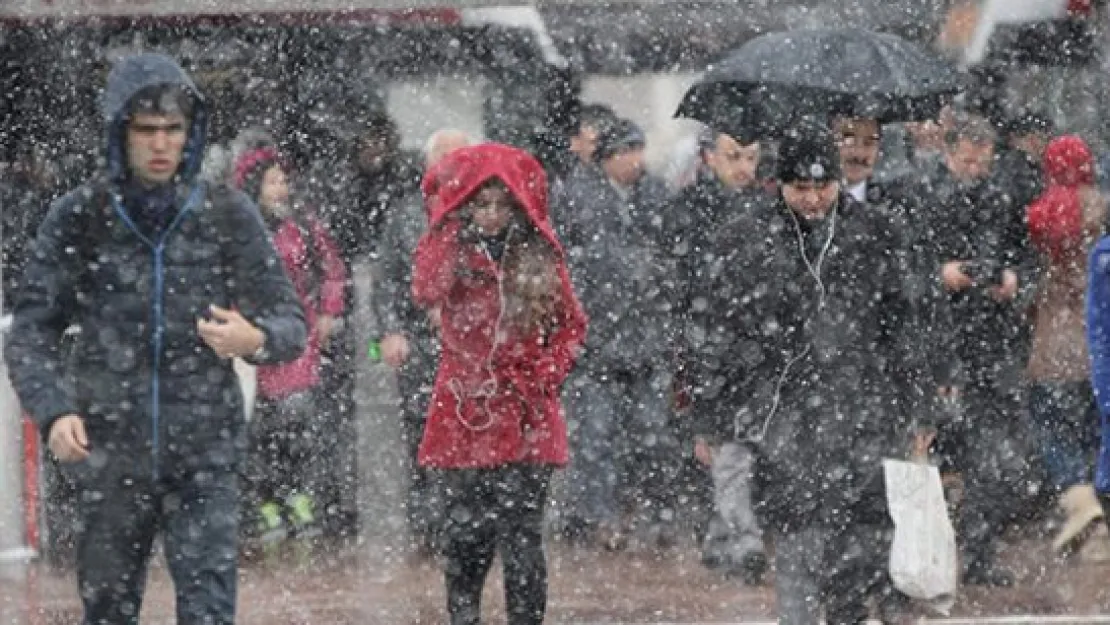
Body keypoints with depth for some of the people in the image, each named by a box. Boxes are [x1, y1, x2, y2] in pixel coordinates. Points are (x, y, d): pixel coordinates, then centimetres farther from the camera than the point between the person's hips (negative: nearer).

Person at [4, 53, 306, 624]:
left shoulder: (227, 216, 1)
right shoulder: (78, 220, 0)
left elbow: (290, 323, 2)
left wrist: (255, 339, -22)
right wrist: (53, 411, -19)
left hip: (205, 455, -1)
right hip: (111, 457, 1)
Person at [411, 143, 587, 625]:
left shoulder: (539, 255, 4)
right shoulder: (451, 250, 1)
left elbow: (572, 326, 13)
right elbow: (425, 293, -21)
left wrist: (544, 376, -3)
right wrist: (449, 226, -19)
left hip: (526, 417, 0)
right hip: (467, 413, 0)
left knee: (521, 531, -3)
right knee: (466, 531, 5)